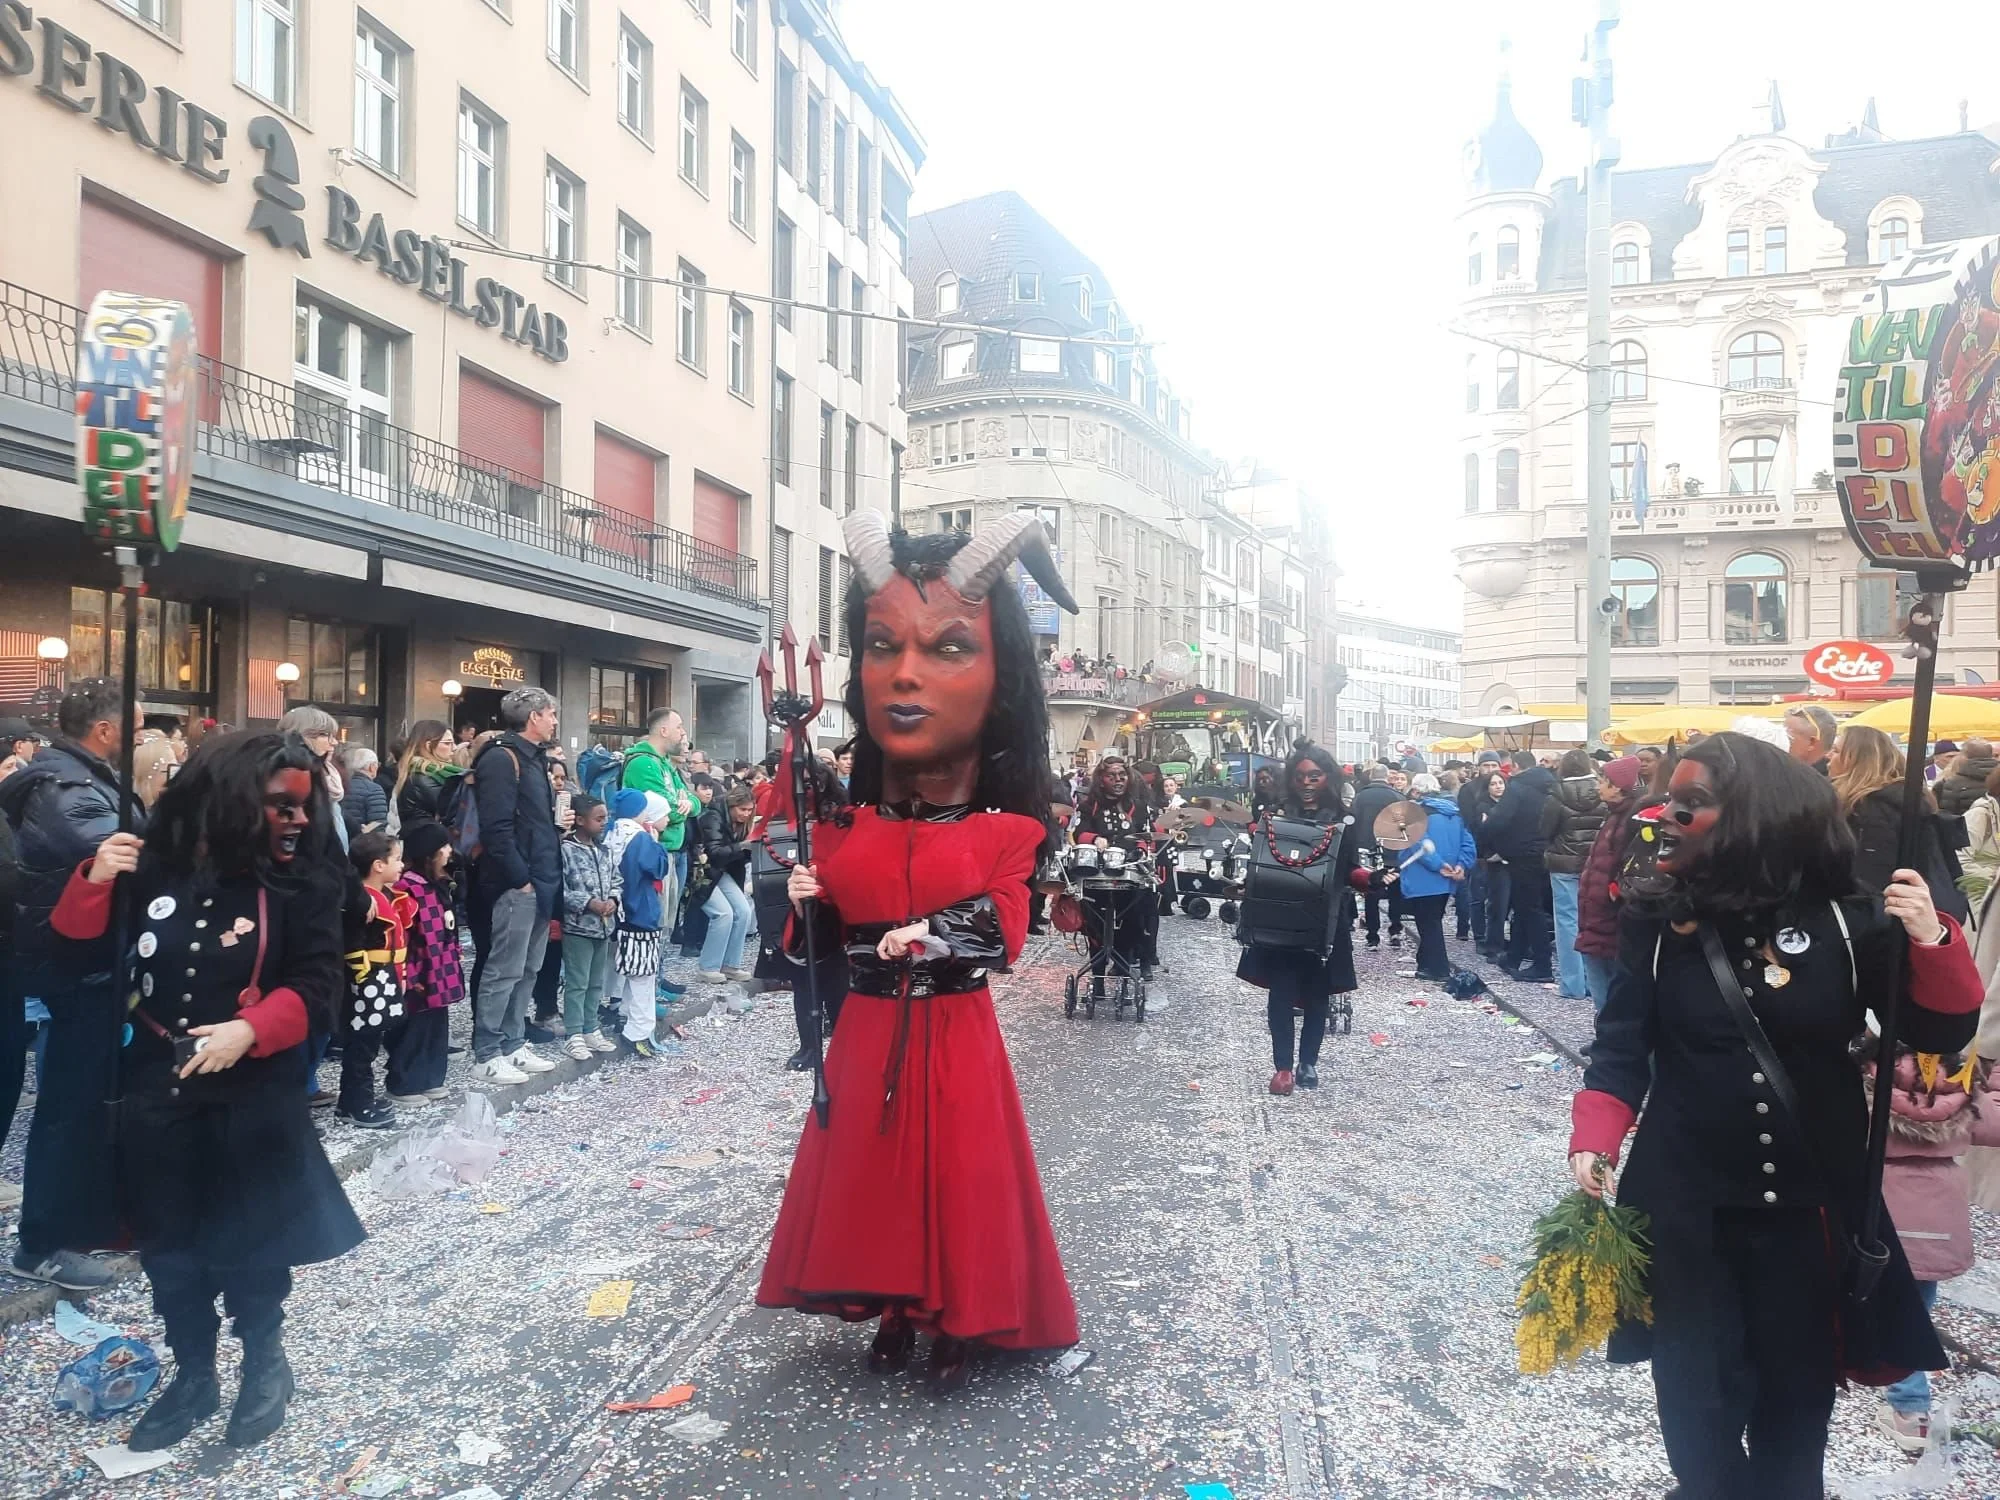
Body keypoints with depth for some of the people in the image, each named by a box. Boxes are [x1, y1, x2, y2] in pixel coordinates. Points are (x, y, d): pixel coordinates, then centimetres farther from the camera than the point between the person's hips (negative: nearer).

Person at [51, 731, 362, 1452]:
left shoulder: (303, 884, -9)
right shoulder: (149, 868, -4)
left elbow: (317, 985, -11)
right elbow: (81, 956, 3)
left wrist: (249, 1030, -26)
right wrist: (94, 884, -14)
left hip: (254, 1097, -2)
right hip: (155, 1092, 3)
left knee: (249, 1244, 10)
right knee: (169, 1245, 15)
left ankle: (265, 1362, 33)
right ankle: (193, 1374, 34)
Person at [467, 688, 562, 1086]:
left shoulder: (532, 757, 17)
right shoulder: (502, 757, -13)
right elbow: (496, 827, -20)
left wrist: (547, 876, 11)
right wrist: (520, 878, -18)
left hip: (539, 881, 10)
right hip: (517, 884, -10)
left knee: (528, 969, 14)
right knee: (504, 970, -4)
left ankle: (513, 1044, 23)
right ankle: (486, 1055, 4)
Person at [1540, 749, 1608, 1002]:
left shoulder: (1557, 798, -11)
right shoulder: (1603, 795, -4)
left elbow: (1545, 833, -5)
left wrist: (1547, 857, 10)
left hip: (1565, 866, -3)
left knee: (1568, 921, 2)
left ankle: (1572, 985, 3)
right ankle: (1594, 982, 12)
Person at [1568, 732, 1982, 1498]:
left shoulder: (1845, 919, -7)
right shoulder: (1656, 920, -6)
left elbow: (1939, 1033, -4)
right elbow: (1622, 1044, -3)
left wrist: (1932, 941, -21)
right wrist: (1595, 1139, -17)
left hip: (1810, 1204, 0)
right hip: (1684, 1204, 0)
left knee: (1797, 1391, 16)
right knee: (1699, 1401, 10)